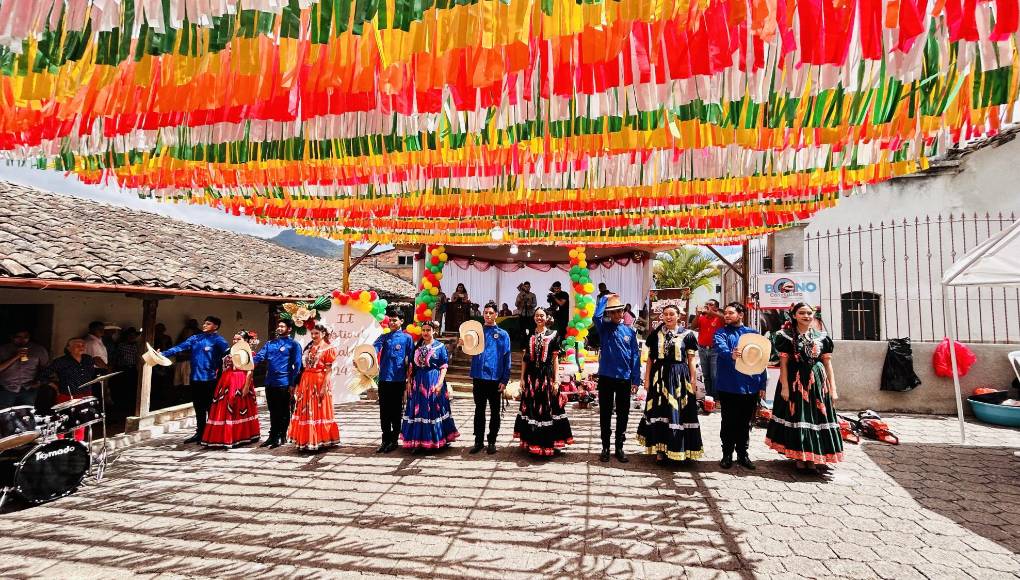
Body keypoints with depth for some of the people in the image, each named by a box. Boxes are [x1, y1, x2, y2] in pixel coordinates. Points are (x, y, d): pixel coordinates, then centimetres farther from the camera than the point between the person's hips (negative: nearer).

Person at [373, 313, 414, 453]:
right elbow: (375, 348, -9)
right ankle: (386, 440, 18)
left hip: (398, 379, -3)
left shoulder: (407, 338, 3)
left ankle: (394, 440, 16)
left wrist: (409, 379, 0)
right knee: (384, 411, 8)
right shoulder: (383, 337, 11)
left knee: (396, 411, 5)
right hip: (384, 378, 3)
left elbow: (410, 359, 3)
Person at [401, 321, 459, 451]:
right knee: (417, 410, 6)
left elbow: (444, 367, -5)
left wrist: (440, 383, -15)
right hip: (418, 382, 4)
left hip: (433, 382, -4)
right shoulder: (417, 346, 10)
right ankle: (417, 442, 16)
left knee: (434, 410, 1)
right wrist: (409, 381, 6)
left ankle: (437, 441, 15)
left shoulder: (440, 346, -2)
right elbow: (412, 365, 13)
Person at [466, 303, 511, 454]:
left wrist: (504, 380, -6)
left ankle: (492, 441, 20)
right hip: (479, 378, 2)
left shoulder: (502, 334, 1)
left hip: (495, 379, -2)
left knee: (495, 412, 8)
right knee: (479, 410, 11)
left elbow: (507, 358, -1)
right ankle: (478, 441, 20)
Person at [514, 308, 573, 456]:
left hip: (547, 376, -3)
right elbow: (525, 359, 10)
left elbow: (555, 359, -1)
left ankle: (550, 443, 11)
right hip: (531, 376, 3)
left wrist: (555, 381, -6)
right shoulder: (529, 335, 9)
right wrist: (522, 378, 5)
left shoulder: (553, 335, 1)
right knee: (531, 409, 6)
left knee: (547, 409, 0)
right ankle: (532, 443, 18)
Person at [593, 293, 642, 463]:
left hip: (624, 378, 1)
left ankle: (619, 448, 24)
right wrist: (605, 298, -12)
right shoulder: (604, 328, 0)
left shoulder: (629, 331, 3)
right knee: (605, 414, 8)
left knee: (623, 414, 10)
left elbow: (635, 356, 3)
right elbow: (596, 316, -22)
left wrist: (636, 380, -1)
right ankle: (605, 448, 21)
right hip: (606, 377, -1)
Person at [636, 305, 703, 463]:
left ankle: (679, 450, 15)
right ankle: (660, 449, 17)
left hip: (679, 378, -2)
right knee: (659, 413, 6)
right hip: (659, 377, 2)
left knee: (678, 413, 1)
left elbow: (691, 360, 1)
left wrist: (692, 381, -3)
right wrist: (647, 378, 4)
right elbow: (650, 358, 8)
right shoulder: (655, 334, 6)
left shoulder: (687, 335, 1)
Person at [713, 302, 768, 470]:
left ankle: (743, 453, 26)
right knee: (729, 421, 6)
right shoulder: (721, 333, 0)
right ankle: (727, 454, 18)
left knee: (745, 422, 12)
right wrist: (731, 355, -45)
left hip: (750, 386, 3)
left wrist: (762, 385, 4)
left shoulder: (753, 333, 8)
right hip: (728, 385, -2)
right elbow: (721, 349, -22)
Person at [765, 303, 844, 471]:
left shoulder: (822, 337, 7)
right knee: (797, 417, 2)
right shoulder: (787, 336, -2)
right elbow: (783, 363, -5)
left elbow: (828, 364, 7)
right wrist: (784, 387, -10)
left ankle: (816, 457, 18)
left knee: (818, 416, 5)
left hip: (817, 382, 3)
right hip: (795, 381, -3)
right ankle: (800, 457, 16)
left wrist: (833, 388, 3)